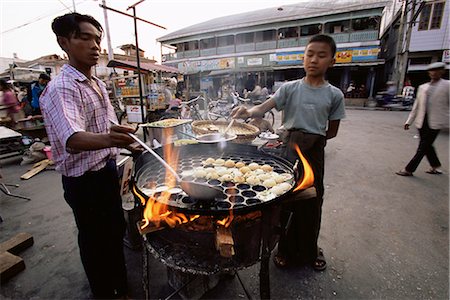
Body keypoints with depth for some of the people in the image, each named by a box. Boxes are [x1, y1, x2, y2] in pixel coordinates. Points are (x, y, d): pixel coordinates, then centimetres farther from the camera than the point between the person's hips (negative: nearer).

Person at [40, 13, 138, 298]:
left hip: (107, 170, 9)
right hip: (85, 180, -9)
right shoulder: (61, 88, -20)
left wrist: (128, 144, 15)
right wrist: (107, 139, -55)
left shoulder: (98, 84, 9)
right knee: (96, 240, 12)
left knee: (115, 230, 24)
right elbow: (72, 141, -37)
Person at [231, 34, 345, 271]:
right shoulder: (290, 88, -2)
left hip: (314, 153, 1)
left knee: (312, 200, 11)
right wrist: (249, 112, -34)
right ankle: (286, 249, 28)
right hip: (288, 149, -1)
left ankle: (309, 250, 36)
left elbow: (332, 132, 6)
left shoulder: (334, 95, 0)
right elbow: (264, 108, -14)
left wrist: (311, 140, -1)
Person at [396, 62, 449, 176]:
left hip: (435, 122, -5)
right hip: (422, 121, 5)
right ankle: (435, 167, 33)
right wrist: (409, 121, 10)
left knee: (422, 148, -3)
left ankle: (409, 169, 1)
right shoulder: (422, 87, 11)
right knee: (427, 146, 15)